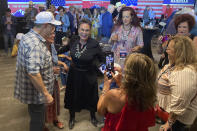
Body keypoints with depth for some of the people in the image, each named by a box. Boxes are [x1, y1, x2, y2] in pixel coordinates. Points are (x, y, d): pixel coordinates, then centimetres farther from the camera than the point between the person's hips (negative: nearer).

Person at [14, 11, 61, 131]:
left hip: (32, 90, 10)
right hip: (36, 93, -10)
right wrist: (46, 94, -27)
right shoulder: (35, 45, -29)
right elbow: (33, 73, -35)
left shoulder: (28, 36, 5)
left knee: (36, 118, 28)